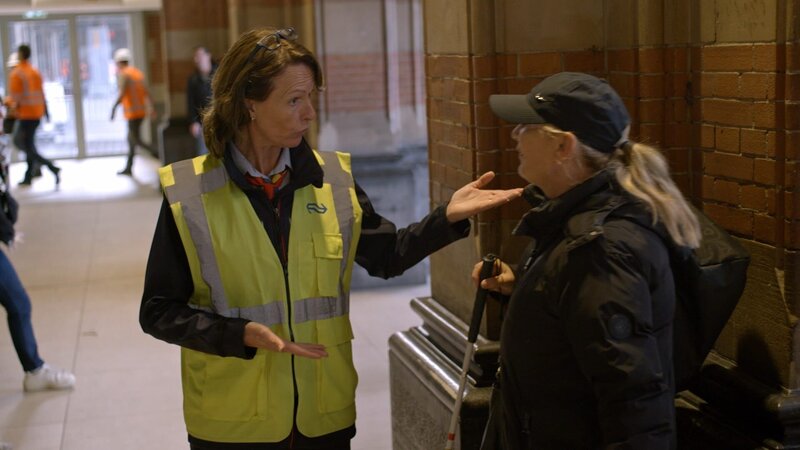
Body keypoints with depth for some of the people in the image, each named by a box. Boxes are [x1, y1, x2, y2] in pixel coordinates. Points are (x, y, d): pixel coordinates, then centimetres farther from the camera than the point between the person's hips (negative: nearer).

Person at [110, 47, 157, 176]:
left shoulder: (123, 74, -11)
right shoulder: (138, 72, 13)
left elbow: (122, 94, -20)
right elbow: (146, 92, 12)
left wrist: (114, 108, -15)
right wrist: (150, 107, 14)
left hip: (132, 111, -8)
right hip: (141, 110, 8)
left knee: (136, 140, -7)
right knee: (131, 139, 15)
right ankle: (128, 167, 20)